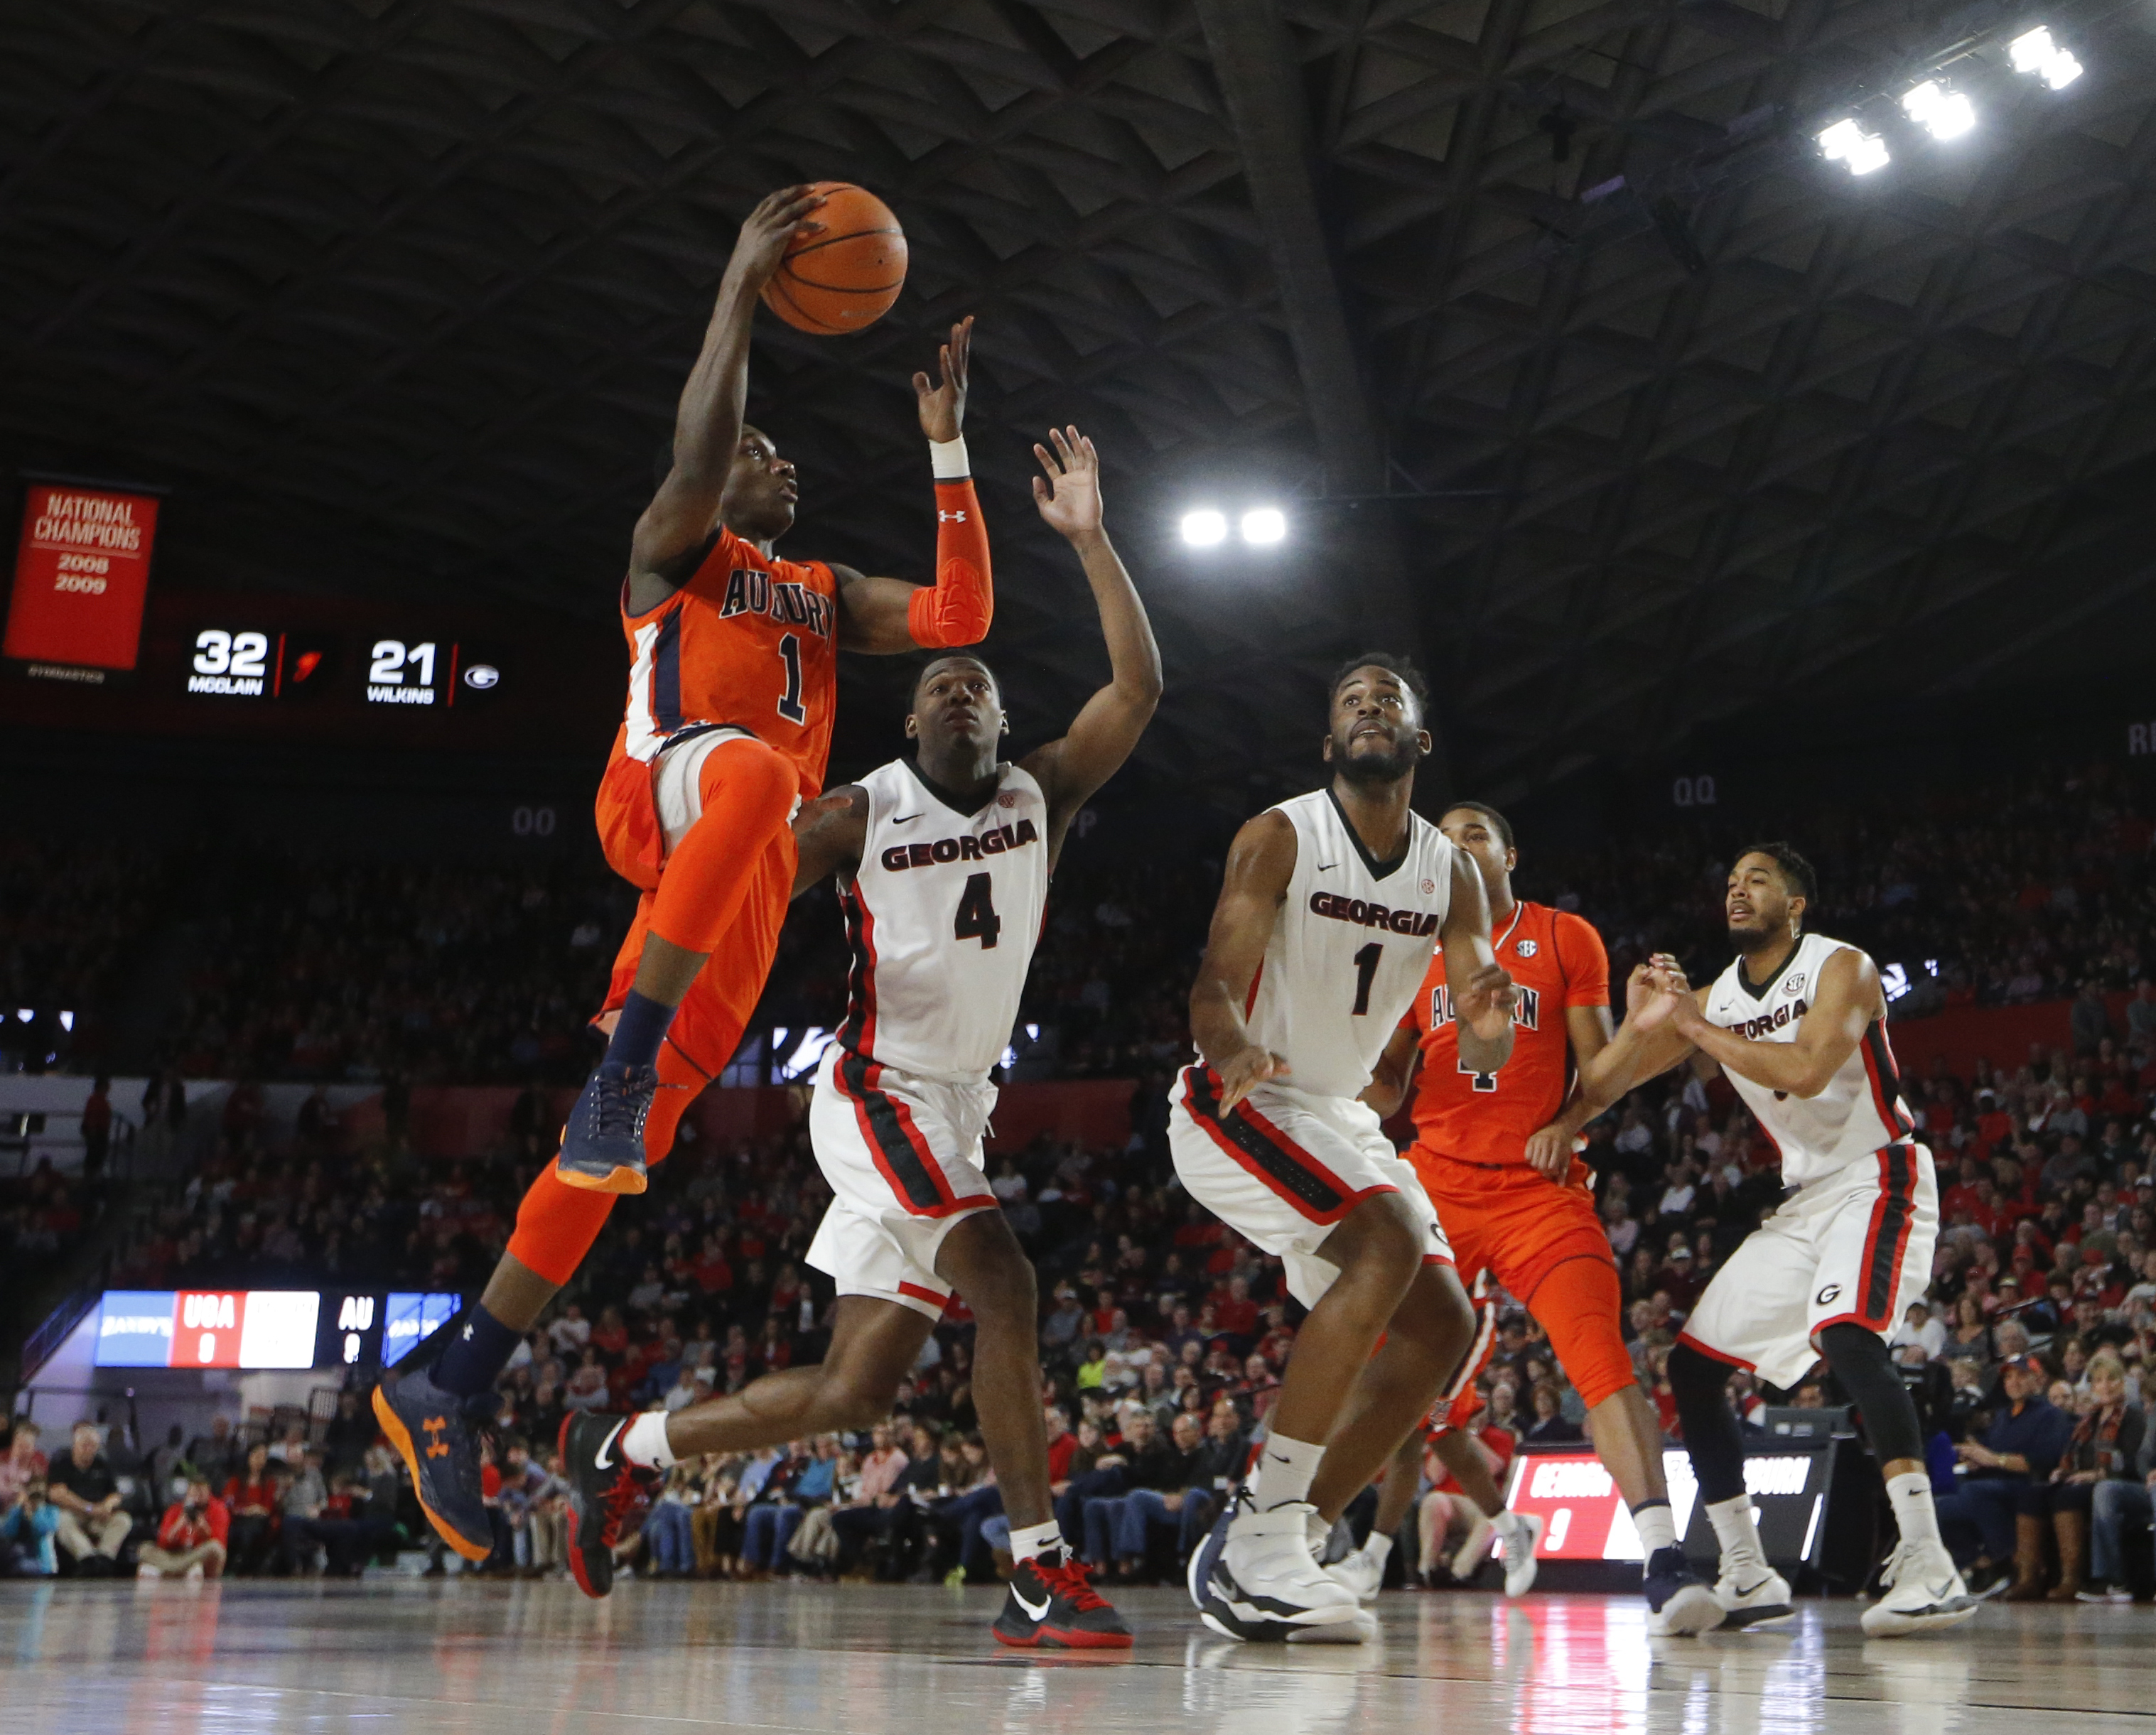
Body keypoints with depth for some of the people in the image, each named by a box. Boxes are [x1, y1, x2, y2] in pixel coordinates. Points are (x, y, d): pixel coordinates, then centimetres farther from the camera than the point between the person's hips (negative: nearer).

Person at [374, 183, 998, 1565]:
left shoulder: (824, 595, 34)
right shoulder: (678, 548, 16)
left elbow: (961, 616, 21)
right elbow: (696, 451, -8)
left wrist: (948, 446, 19)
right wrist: (743, 288, -12)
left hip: (752, 877, 6)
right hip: (662, 785, -6)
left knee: (626, 1132, -7)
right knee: (753, 769, -43)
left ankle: (450, 1389, -8)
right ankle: (625, 1045, -42)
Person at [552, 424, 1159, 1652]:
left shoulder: (1043, 799, 3)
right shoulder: (862, 813, -6)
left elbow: (1139, 687, -9)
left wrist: (1090, 538, -13)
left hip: (959, 1109, 6)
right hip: (879, 1091, -6)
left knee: (853, 1393, 6)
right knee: (1003, 1283, -27)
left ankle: (624, 1453, 24)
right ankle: (1041, 1575, -26)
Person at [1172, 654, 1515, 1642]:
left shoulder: (1451, 873, 3)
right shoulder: (1280, 838, -13)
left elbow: (1482, 1053, -2)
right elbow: (1217, 983, -23)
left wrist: (1490, 1028, -28)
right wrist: (1232, 1049, -46)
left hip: (1338, 1116, 8)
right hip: (1237, 1107, -8)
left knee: (1441, 1324, -1)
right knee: (1387, 1240, -29)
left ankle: (1257, 1558, 1)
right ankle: (1259, 1533, -27)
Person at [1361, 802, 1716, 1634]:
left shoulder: (1566, 939, 6)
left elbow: (1599, 1065, 3)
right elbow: (1389, 1084, 19)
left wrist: (1568, 1125, -17)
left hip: (1537, 1184, -3)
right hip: (1438, 1182, 3)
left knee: (1601, 1353, -21)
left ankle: (1665, 1564, -32)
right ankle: (1377, 1543, 27)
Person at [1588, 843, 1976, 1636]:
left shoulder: (1841, 968, -12)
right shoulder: (1710, 997, 7)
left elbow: (1806, 1070, -30)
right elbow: (1597, 1090, 5)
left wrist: (1693, 1027, -23)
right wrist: (1640, 1024, -15)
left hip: (1877, 1178, -8)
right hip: (1803, 1199, 8)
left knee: (1847, 1334, -33)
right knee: (1691, 1362, 4)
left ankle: (1929, 1568, -37)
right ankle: (1746, 1575, 13)